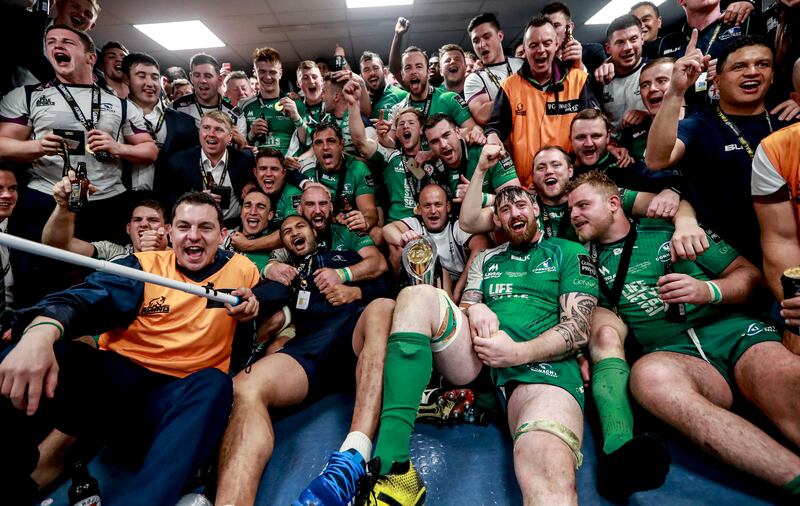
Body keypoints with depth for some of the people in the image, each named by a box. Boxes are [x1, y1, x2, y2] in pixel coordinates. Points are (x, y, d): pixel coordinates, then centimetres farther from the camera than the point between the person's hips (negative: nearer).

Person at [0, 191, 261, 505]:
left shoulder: (239, 269, 8)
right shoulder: (145, 266, 4)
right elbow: (85, 299, -11)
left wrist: (256, 303, -8)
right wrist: (40, 331, -34)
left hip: (175, 397, 0)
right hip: (114, 379, 1)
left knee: (214, 384, -34)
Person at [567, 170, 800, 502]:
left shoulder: (671, 230, 12)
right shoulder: (591, 262, 17)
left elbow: (750, 274, 11)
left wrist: (709, 291, -10)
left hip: (733, 330, 0)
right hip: (672, 353, 0)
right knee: (648, 375, -36)